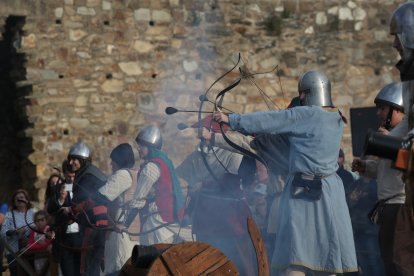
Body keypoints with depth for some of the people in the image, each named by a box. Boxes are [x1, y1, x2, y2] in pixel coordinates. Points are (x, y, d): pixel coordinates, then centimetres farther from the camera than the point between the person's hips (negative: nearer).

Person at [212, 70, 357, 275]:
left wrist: (231, 119, 1)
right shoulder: (336, 118, 10)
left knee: (296, 250, -6)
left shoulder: (304, 115, -11)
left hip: (303, 190, -6)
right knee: (327, 250, 7)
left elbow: (266, 121, -7)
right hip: (329, 189, 6)